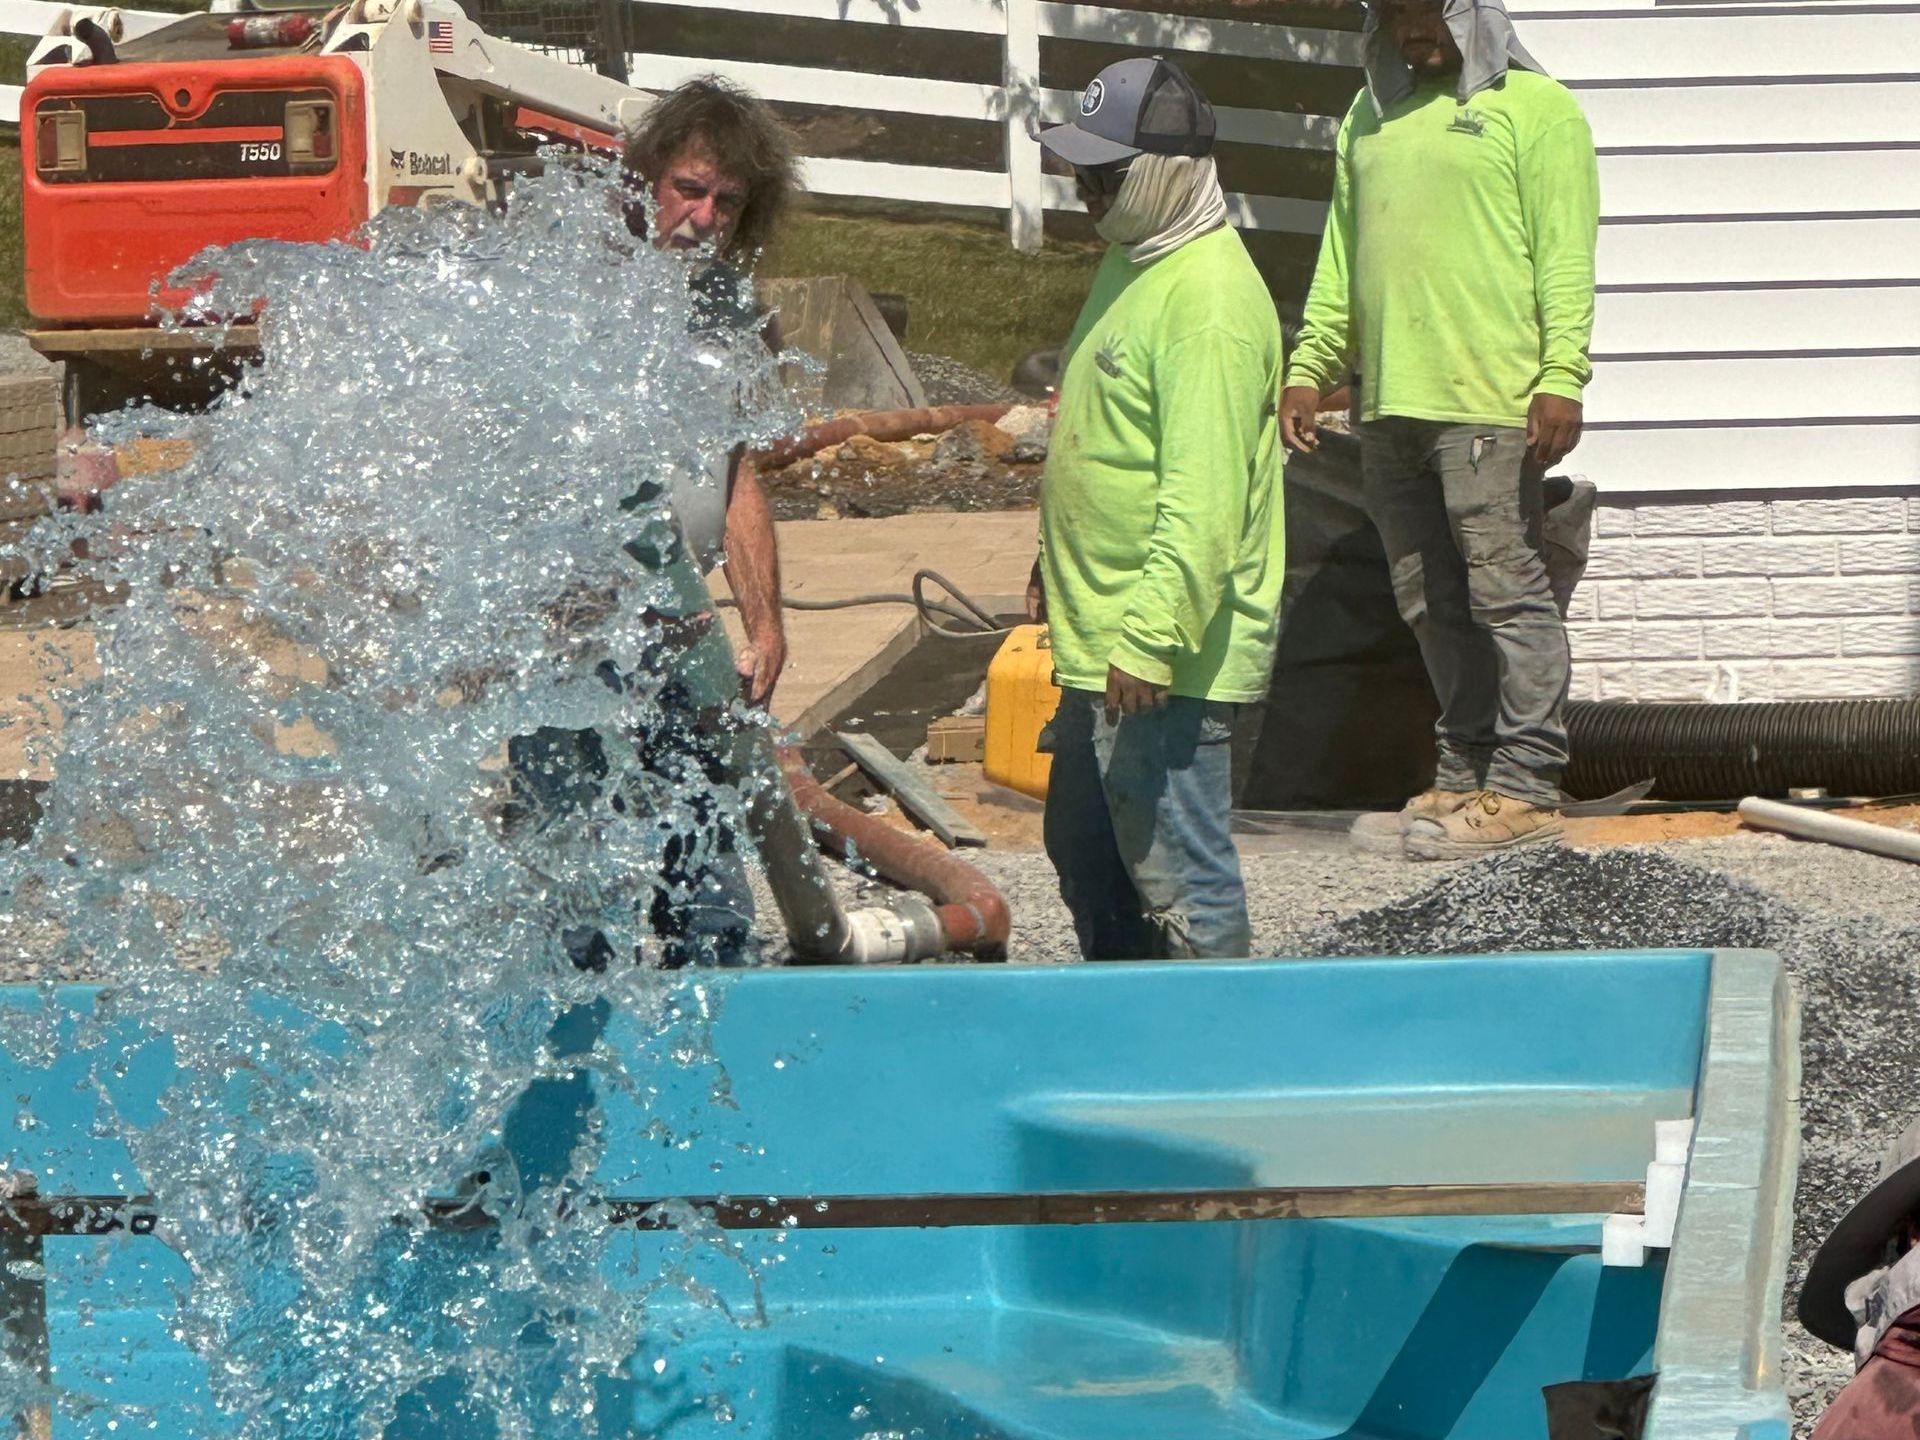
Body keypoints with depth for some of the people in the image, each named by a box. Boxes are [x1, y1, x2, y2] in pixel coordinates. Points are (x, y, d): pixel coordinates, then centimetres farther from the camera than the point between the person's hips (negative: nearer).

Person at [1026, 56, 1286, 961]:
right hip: (1099, 645, 11)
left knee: (1177, 871, -6)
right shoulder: (1132, 265, 13)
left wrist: (1151, 639, -30)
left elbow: (1204, 499, -27)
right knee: (1083, 852, 20)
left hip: (1167, 658, -11)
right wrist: (1056, 564, 28)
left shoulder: (1210, 298, -20)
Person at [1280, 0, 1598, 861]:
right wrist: (1310, 367, 15)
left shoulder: (1533, 106, 0)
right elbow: (1341, 257, 25)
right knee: (1430, 603, 9)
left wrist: (1561, 378, -16)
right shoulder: (1371, 115, 21)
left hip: (1490, 402, -7)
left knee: (1505, 589, -6)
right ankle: (1464, 776, 16)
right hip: (1389, 403, 7)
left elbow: (1566, 254, -7)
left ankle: (1525, 787, -3)